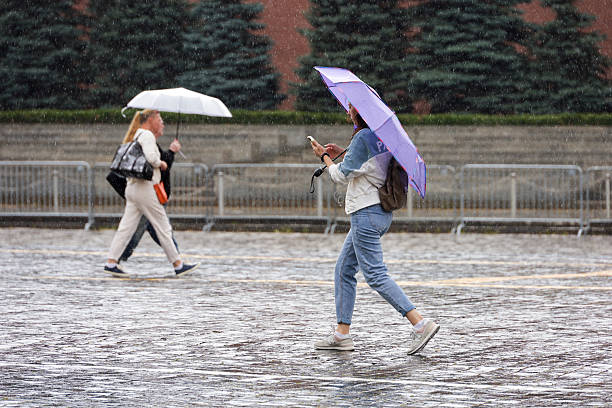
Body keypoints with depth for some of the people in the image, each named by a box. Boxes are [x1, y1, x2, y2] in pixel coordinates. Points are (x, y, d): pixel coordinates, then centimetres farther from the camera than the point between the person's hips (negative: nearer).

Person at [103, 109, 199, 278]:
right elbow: (151, 157, -24)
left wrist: (157, 137, 20)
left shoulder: (138, 135, 21)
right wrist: (161, 164, -4)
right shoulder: (147, 135, -9)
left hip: (132, 187, 9)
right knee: (163, 227, -2)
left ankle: (111, 262, -2)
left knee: (126, 227, 4)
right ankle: (178, 265, 4)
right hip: (145, 188, -9)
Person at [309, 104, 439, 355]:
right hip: (381, 213, 10)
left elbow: (342, 176, -11)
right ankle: (341, 334, 16)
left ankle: (420, 324, -19)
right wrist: (342, 154, 19)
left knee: (375, 275, -11)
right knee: (344, 270, 15)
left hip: (366, 214, -10)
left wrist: (324, 156, 5)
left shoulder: (363, 137, -16)